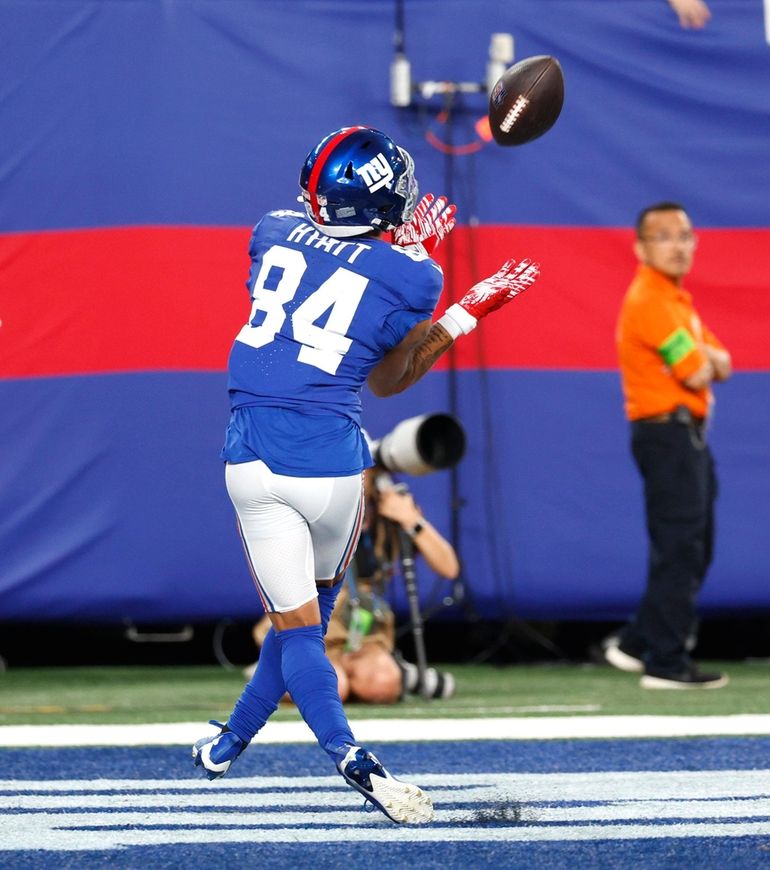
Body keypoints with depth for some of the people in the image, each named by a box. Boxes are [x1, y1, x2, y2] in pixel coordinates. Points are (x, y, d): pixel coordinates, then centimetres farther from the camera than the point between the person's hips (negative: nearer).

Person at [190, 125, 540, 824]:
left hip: (251, 460, 2)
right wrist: (464, 316, 12)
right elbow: (386, 381, 9)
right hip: (332, 464, -2)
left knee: (296, 621, 3)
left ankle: (352, 758, -14)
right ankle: (233, 740, 26)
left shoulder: (273, 234, 4)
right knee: (314, 601, 22)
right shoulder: (411, 277, -5)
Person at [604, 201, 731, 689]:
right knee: (679, 550, -9)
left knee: (694, 552, 15)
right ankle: (667, 663, -6)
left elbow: (721, 368, 13)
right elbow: (695, 375, -19)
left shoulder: (678, 300, 18)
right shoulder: (650, 301, -14)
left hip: (689, 435, 10)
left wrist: (707, 356, -8)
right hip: (669, 433, -10)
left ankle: (637, 644, 21)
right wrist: (704, 360, 3)